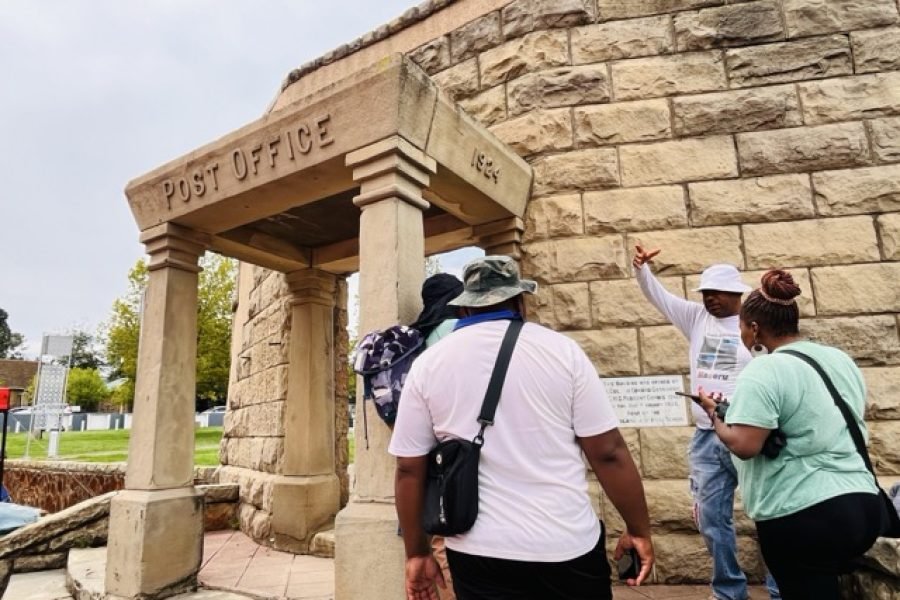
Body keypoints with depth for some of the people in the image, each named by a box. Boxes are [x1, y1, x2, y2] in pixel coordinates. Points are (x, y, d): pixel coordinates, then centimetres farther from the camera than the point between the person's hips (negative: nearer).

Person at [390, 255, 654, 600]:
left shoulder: (427, 365, -3)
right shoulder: (561, 349, -6)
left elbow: (409, 469, -2)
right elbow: (608, 452, -6)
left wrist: (417, 553, 9)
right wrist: (639, 530, 6)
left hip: (480, 552, 1)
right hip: (569, 545, 0)